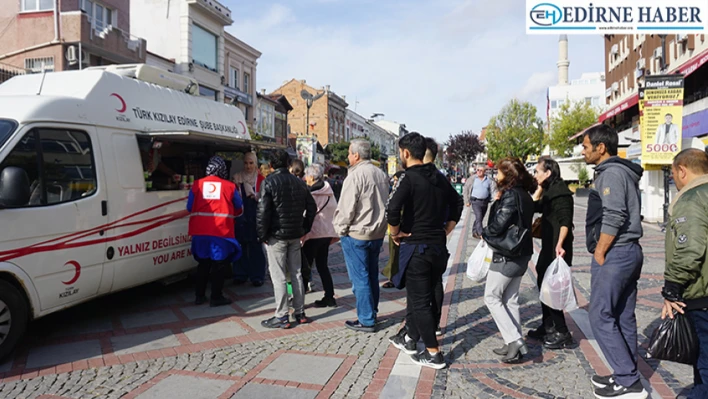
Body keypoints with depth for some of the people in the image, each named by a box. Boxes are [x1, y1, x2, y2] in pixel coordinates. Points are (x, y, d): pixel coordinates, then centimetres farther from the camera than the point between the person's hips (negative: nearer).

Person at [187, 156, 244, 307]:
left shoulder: (197, 185, 3)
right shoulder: (229, 186, -1)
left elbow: (190, 207, 5)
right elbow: (239, 209, 9)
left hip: (200, 231, 3)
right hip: (221, 231, -3)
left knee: (203, 263, 18)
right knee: (219, 264, 8)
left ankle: (200, 295, 23)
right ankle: (216, 297, 9)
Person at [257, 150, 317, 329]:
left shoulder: (269, 182, -11)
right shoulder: (299, 182, 8)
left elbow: (263, 211, -16)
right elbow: (312, 207, 12)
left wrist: (262, 235, -7)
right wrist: (305, 228, 15)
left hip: (276, 236, -6)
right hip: (295, 235, 6)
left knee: (278, 276, 0)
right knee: (296, 273, 13)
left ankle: (282, 317, 3)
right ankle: (300, 313, 20)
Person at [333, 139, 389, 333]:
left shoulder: (355, 175, -18)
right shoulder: (381, 174, 7)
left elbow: (346, 208, -18)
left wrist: (340, 229, -4)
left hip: (357, 235, -8)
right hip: (378, 233, 8)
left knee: (360, 278, 0)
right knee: (372, 275, 17)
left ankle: (366, 321, 6)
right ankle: (371, 313, 28)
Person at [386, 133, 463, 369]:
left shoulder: (409, 178, -16)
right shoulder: (439, 177, 8)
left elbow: (392, 210, -28)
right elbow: (457, 203, 19)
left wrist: (396, 233, -12)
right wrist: (446, 230, 16)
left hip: (416, 247, -8)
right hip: (438, 246, 8)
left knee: (419, 299, 2)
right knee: (429, 294, 19)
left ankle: (433, 354, 8)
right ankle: (410, 338, 35)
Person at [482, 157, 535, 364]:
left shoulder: (510, 195, -18)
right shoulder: (524, 195, 11)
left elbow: (498, 223, -23)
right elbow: (520, 222, 11)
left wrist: (485, 233, -6)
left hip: (506, 255, -9)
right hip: (521, 253, 9)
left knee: (492, 297, 1)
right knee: (510, 299, 15)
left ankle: (514, 341, -2)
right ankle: (515, 344, 20)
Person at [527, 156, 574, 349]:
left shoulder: (560, 192, -16)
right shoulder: (549, 191, 13)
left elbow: (565, 221, -23)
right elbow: (535, 206, 21)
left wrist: (560, 245, -31)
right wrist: (540, 188, 13)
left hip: (557, 248, -10)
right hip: (548, 246, 10)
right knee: (543, 284, 16)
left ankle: (562, 333, 5)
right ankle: (548, 326, 29)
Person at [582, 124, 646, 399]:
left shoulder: (611, 173, -15)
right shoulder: (623, 171, 16)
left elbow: (613, 219, -23)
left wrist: (598, 254, -15)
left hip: (614, 255, -10)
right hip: (630, 252, 10)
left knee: (601, 317, -4)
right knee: (623, 317, 13)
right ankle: (627, 377, 22)